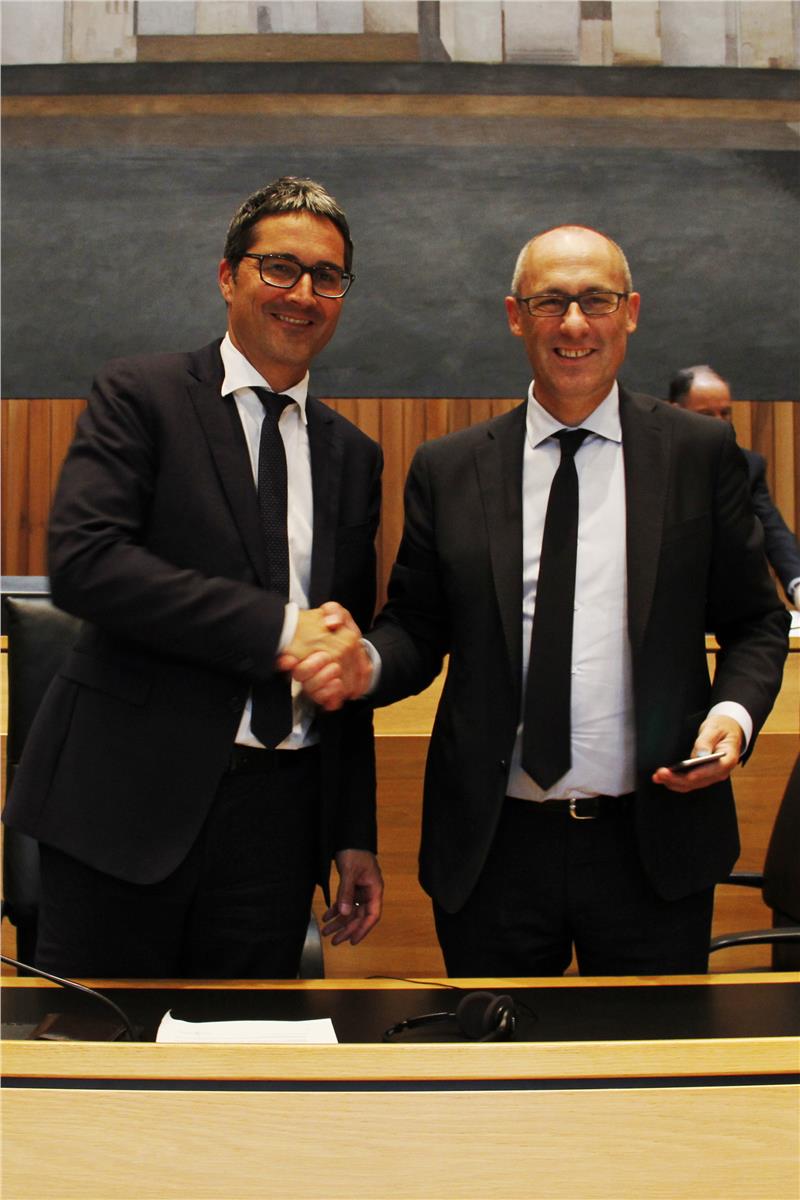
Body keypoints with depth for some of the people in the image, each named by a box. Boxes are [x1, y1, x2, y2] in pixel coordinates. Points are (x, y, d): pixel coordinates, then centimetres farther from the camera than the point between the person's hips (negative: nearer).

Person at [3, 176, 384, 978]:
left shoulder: (353, 455, 13)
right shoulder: (139, 395, -1)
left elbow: (348, 655, 15)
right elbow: (82, 562, -16)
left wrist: (356, 836, 12)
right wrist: (277, 627, -17)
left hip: (280, 815, 4)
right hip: (130, 798, -4)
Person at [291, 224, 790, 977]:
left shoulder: (699, 453, 2)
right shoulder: (447, 469, 3)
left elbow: (756, 621, 6)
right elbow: (417, 626, 6)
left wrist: (735, 711, -13)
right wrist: (366, 662, -15)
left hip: (652, 843, 0)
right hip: (494, 850, 1)